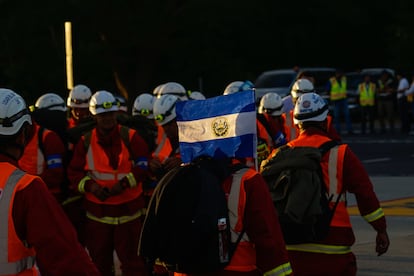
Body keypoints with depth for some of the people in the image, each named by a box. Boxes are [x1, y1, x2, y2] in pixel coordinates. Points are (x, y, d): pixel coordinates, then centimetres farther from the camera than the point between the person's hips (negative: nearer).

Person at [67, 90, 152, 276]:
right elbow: (74, 172, 5)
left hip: (129, 209, -2)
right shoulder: (86, 142, 4)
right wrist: (90, 186, -13)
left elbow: (143, 166, -5)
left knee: (132, 259, 0)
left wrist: (123, 183, -17)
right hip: (97, 210, 2)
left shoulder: (130, 137, -1)